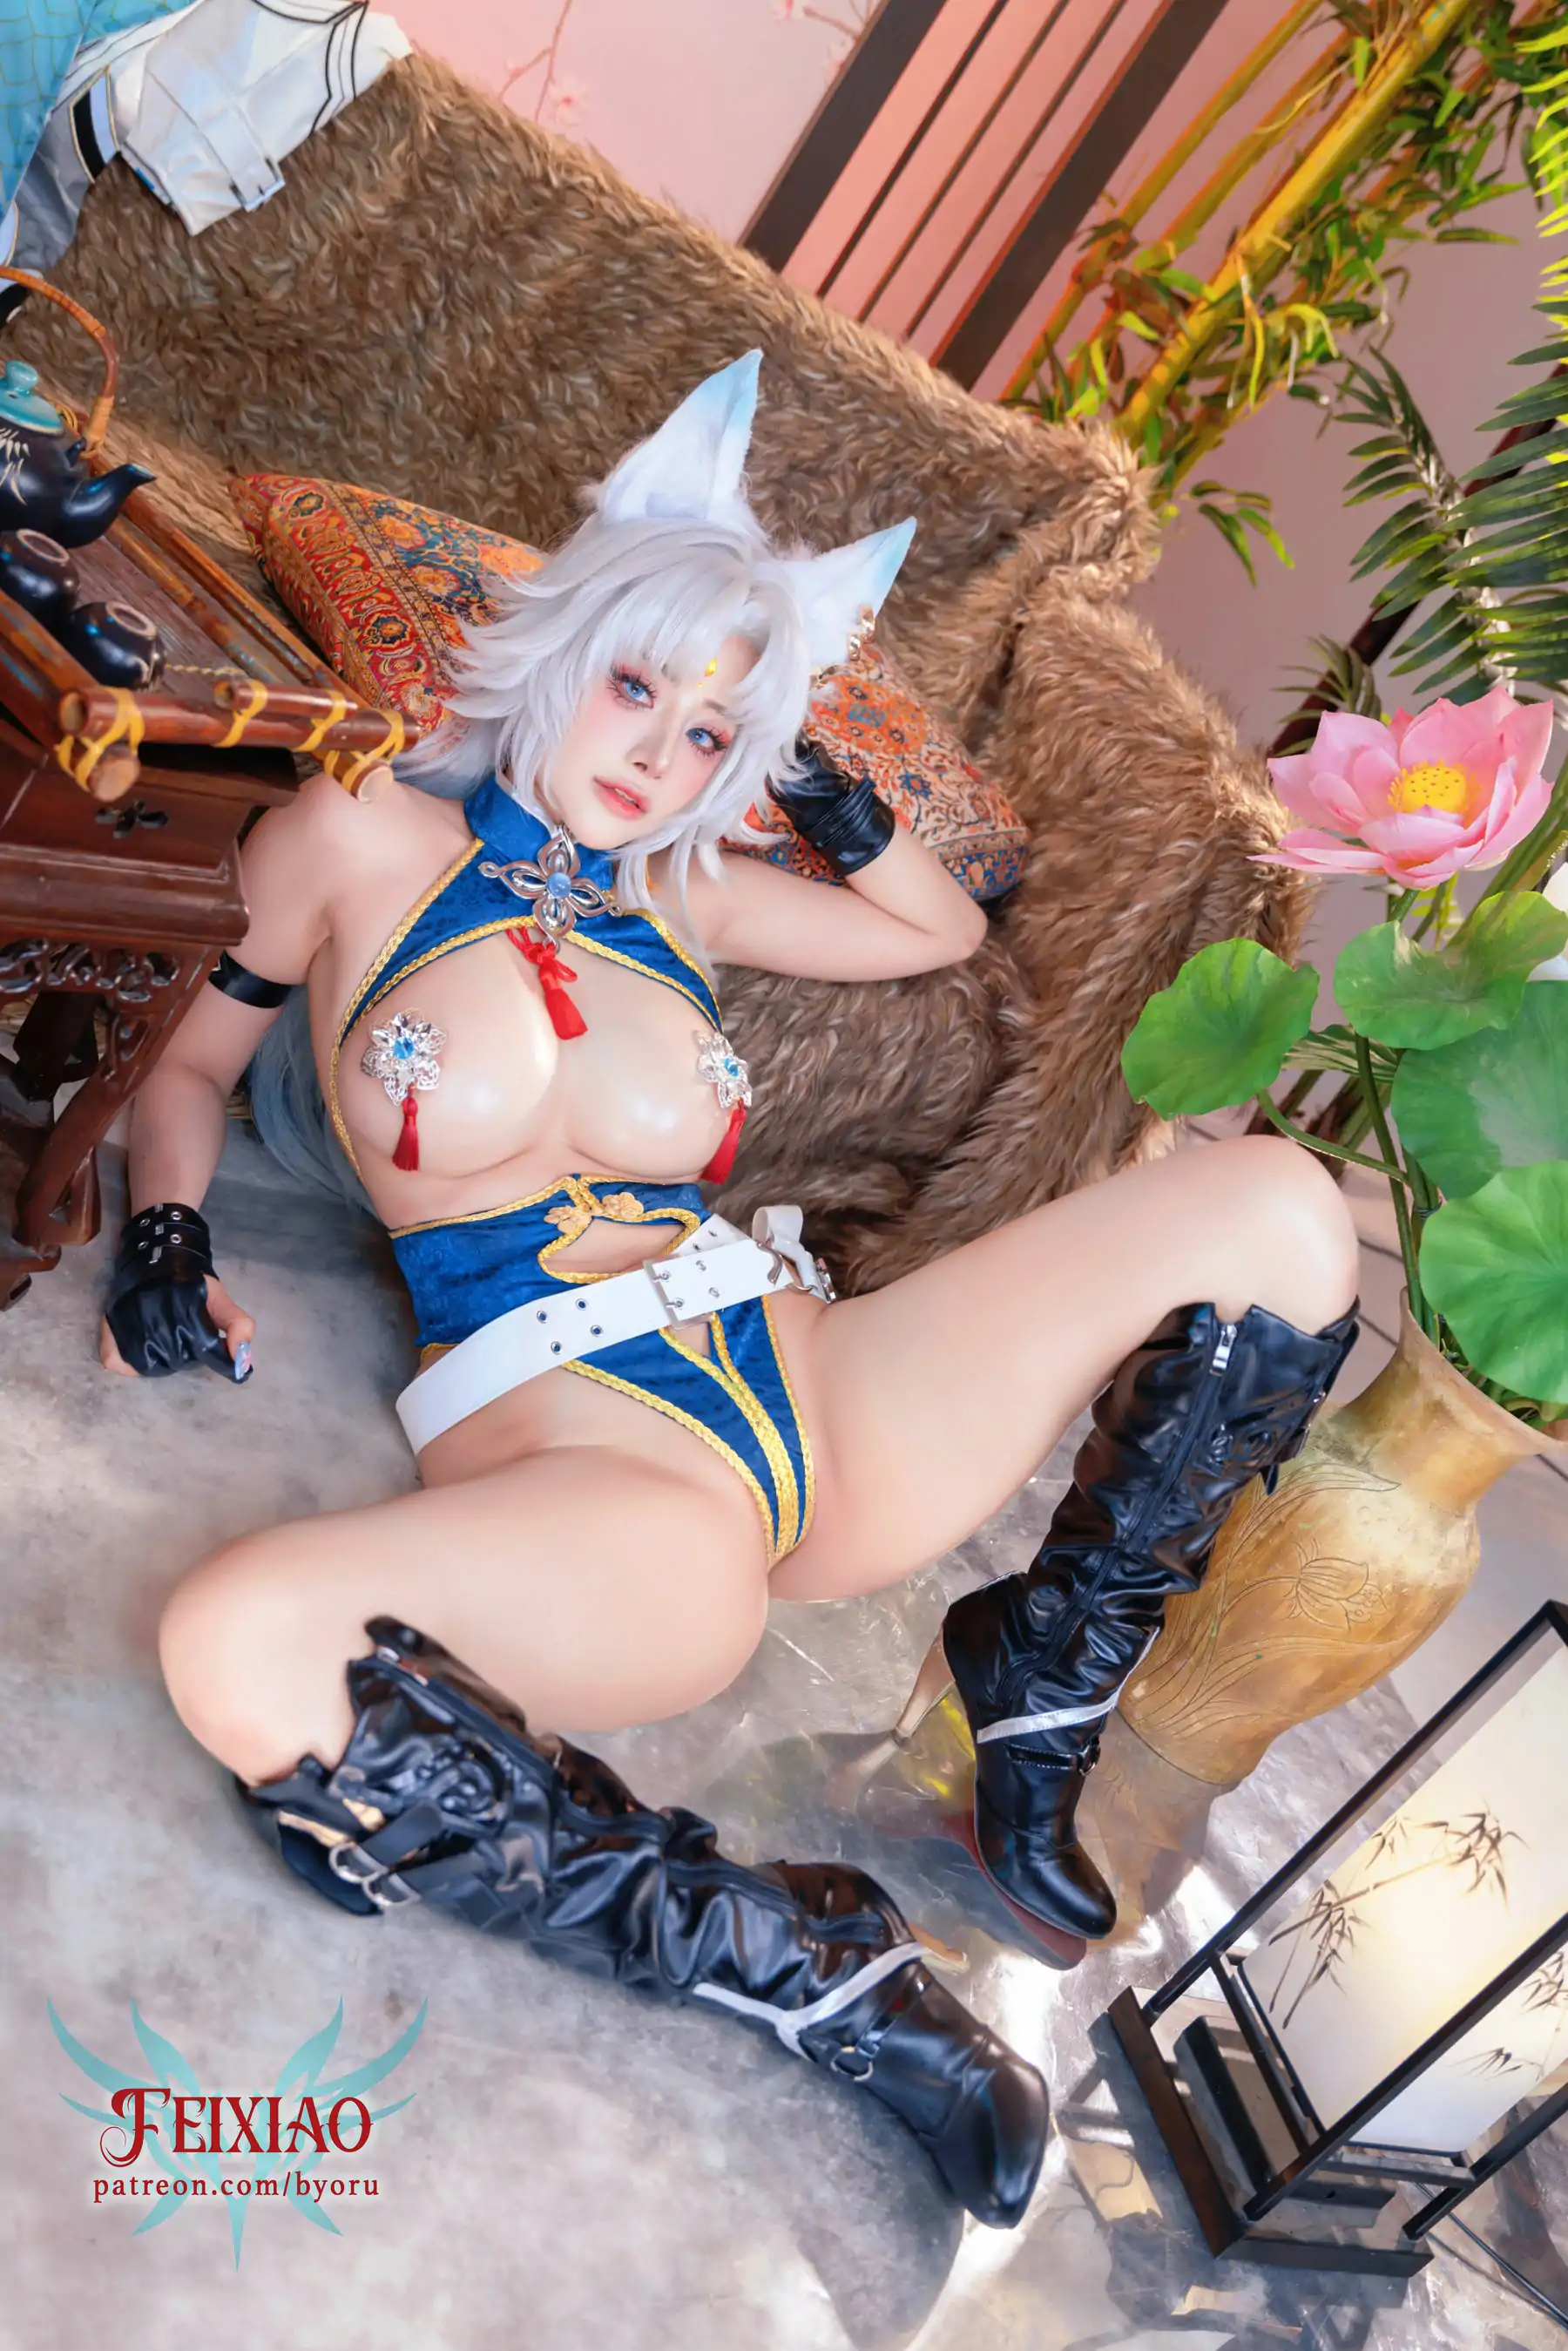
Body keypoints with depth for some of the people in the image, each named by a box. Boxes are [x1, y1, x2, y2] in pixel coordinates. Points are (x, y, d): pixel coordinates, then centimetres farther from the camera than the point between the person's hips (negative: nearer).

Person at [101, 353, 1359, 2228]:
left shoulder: (679, 894, 18)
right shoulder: (368, 842, 8)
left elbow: (943, 931, 33)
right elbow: (188, 1060, 19)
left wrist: (807, 785, 19)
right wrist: (161, 1238, 0)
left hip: (820, 1397, 5)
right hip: (578, 1466, -4)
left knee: (1279, 1209, -7)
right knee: (241, 1650, -39)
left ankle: (1041, 1690, 3)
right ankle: (804, 1971, -22)